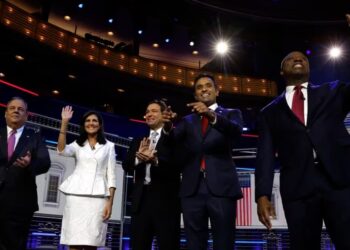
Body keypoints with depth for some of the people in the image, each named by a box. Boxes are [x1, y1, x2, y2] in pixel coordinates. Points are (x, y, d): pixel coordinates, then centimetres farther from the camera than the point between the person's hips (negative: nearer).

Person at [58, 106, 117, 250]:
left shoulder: (108, 146, 12)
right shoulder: (77, 144, 15)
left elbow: (111, 175, 6)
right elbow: (62, 150, -8)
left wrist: (110, 202, -3)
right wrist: (64, 123, -12)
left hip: (98, 197, -1)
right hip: (76, 195, 1)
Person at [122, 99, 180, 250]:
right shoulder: (138, 140, 18)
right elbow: (126, 166, 7)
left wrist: (156, 160, -27)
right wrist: (138, 156, -14)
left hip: (165, 199, -5)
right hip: (141, 199, 5)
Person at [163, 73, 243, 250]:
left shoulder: (231, 114, 13)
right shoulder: (188, 120, 21)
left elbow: (236, 131, -10)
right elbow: (173, 140, 2)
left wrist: (212, 115, -27)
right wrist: (168, 126, -21)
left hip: (221, 187, -2)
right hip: (192, 189, 3)